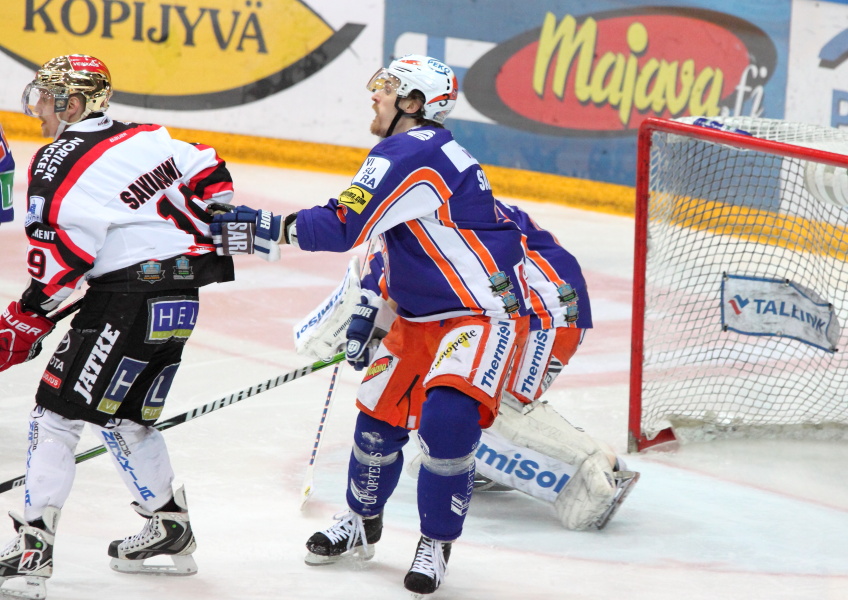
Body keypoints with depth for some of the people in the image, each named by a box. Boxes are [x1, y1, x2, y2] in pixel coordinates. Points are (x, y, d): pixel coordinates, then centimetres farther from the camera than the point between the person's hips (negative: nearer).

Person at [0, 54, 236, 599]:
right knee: (126, 418, 22)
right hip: (181, 301, 8)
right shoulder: (148, 139, 11)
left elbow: (58, 267, -13)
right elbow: (211, 176, 20)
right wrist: (200, 244, 31)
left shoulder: (59, 165, -10)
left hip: (128, 302, -8)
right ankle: (171, 531, 28)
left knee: (57, 412, -5)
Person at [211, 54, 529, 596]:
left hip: (483, 313, -11)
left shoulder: (412, 154, -21)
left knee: (447, 419, -24)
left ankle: (437, 544, -6)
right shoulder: (410, 154, 12)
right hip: (420, 317, 11)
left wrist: (261, 229, -24)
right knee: (380, 416, 13)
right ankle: (363, 524, 34)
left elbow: (343, 227, -28)